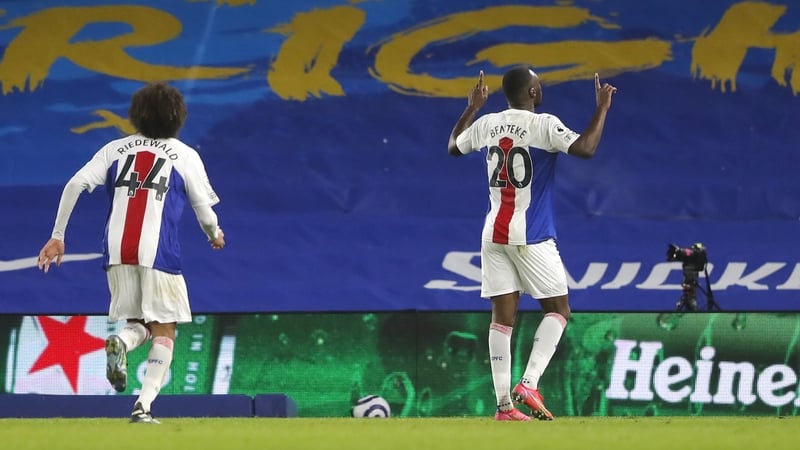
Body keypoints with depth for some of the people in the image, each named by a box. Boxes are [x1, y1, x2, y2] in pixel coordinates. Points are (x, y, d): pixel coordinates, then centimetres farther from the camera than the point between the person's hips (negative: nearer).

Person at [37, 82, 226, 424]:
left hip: (117, 251, 3)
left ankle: (121, 342, -20)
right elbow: (203, 207, 8)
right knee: (163, 330, 5)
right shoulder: (185, 155, 7)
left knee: (138, 324, 16)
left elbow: (75, 184, 2)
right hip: (159, 251, -3)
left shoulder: (115, 150, 14)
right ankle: (144, 405, -11)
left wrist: (57, 236, 5)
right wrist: (214, 235, 31)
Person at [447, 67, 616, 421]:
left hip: (493, 234, 5)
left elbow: (453, 147, 26)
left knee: (503, 316, 4)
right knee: (557, 310, 6)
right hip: (531, 237, -5)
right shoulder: (544, 125, -10)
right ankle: (528, 385, -11)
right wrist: (602, 109, -13)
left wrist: (472, 108, 36)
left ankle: (504, 403, -1)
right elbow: (585, 149, -24)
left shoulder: (486, 124, 7)